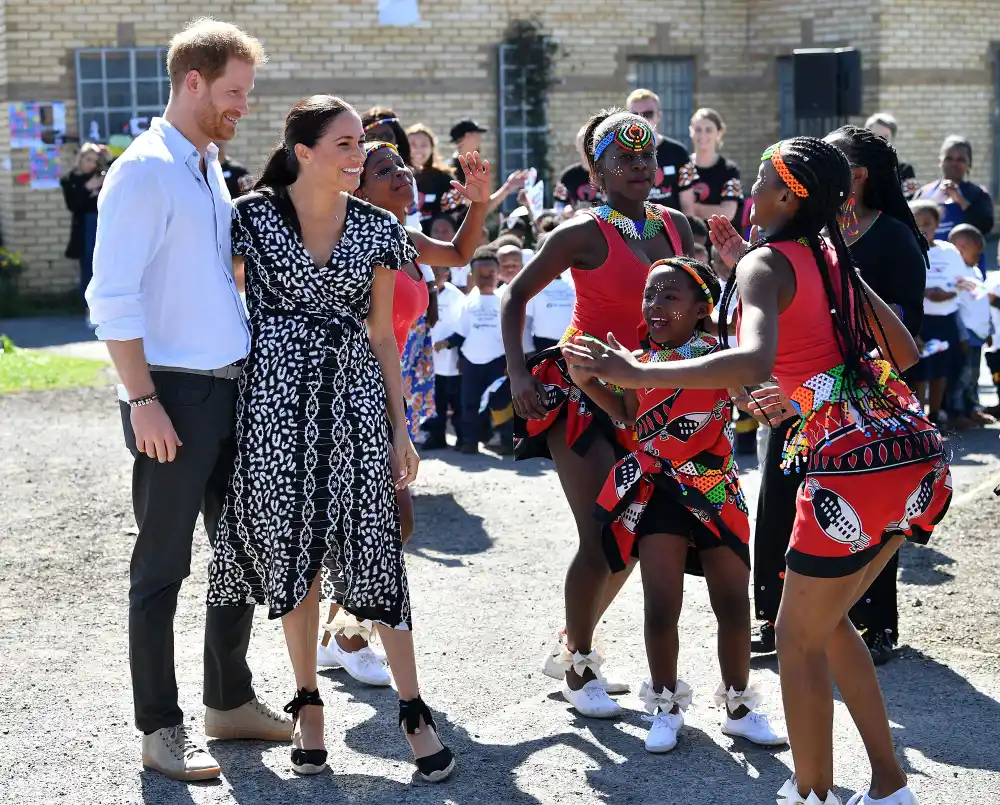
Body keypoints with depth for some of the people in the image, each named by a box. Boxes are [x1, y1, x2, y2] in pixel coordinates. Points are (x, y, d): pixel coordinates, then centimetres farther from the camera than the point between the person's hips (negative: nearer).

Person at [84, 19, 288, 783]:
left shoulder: (210, 169, 14)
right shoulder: (146, 170, -12)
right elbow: (112, 296, -17)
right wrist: (143, 400, -20)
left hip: (232, 387, 9)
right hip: (175, 394, -9)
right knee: (162, 567, 1)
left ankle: (231, 700, 29)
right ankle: (160, 727, 10)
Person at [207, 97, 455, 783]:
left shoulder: (376, 227, 6)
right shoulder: (254, 217, -2)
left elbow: (382, 329, 11)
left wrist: (400, 424, 8)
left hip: (355, 392, 1)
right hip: (280, 396, -1)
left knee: (376, 549, -4)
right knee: (293, 550, 5)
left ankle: (414, 711, 2)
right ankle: (309, 703, 20)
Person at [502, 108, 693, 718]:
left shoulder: (677, 227, 5)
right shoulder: (584, 234, -12)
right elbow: (518, 295, -7)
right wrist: (519, 376, -15)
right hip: (581, 391, -7)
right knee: (601, 537, -9)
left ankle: (570, 647, 28)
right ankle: (579, 669, 7)